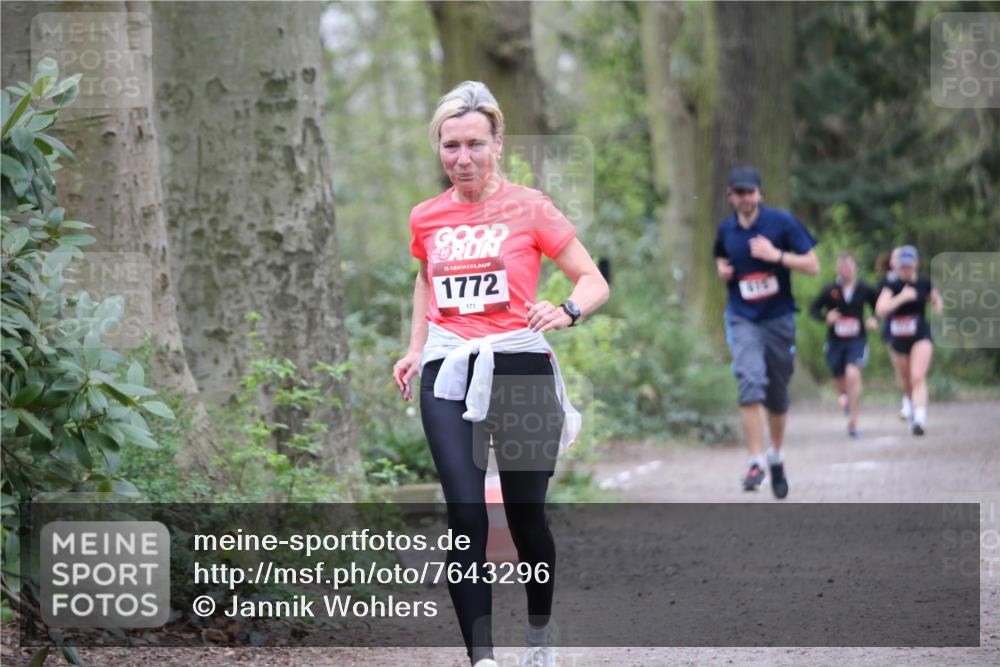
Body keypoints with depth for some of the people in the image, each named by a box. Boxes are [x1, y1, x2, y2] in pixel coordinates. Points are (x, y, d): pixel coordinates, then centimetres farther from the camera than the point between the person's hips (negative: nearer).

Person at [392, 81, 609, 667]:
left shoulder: (528, 208, -3)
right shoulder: (426, 217, 9)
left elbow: (595, 282, -3)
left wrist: (567, 311, -23)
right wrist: (416, 350, 19)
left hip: (519, 370, -2)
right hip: (448, 377, 2)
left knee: (525, 515, 6)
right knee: (466, 512, -14)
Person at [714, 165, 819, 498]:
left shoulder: (781, 222, -6)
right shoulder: (725, 230, 4)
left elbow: (812, 266, -7)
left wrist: (776, 255, -19)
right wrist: (722, 271, 2)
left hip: (778, 318, 0)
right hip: (742, 319, 1)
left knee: (777, 395, 10)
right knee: (750, 382, -22)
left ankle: (776, 456, 33)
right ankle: (755, 462, -22)